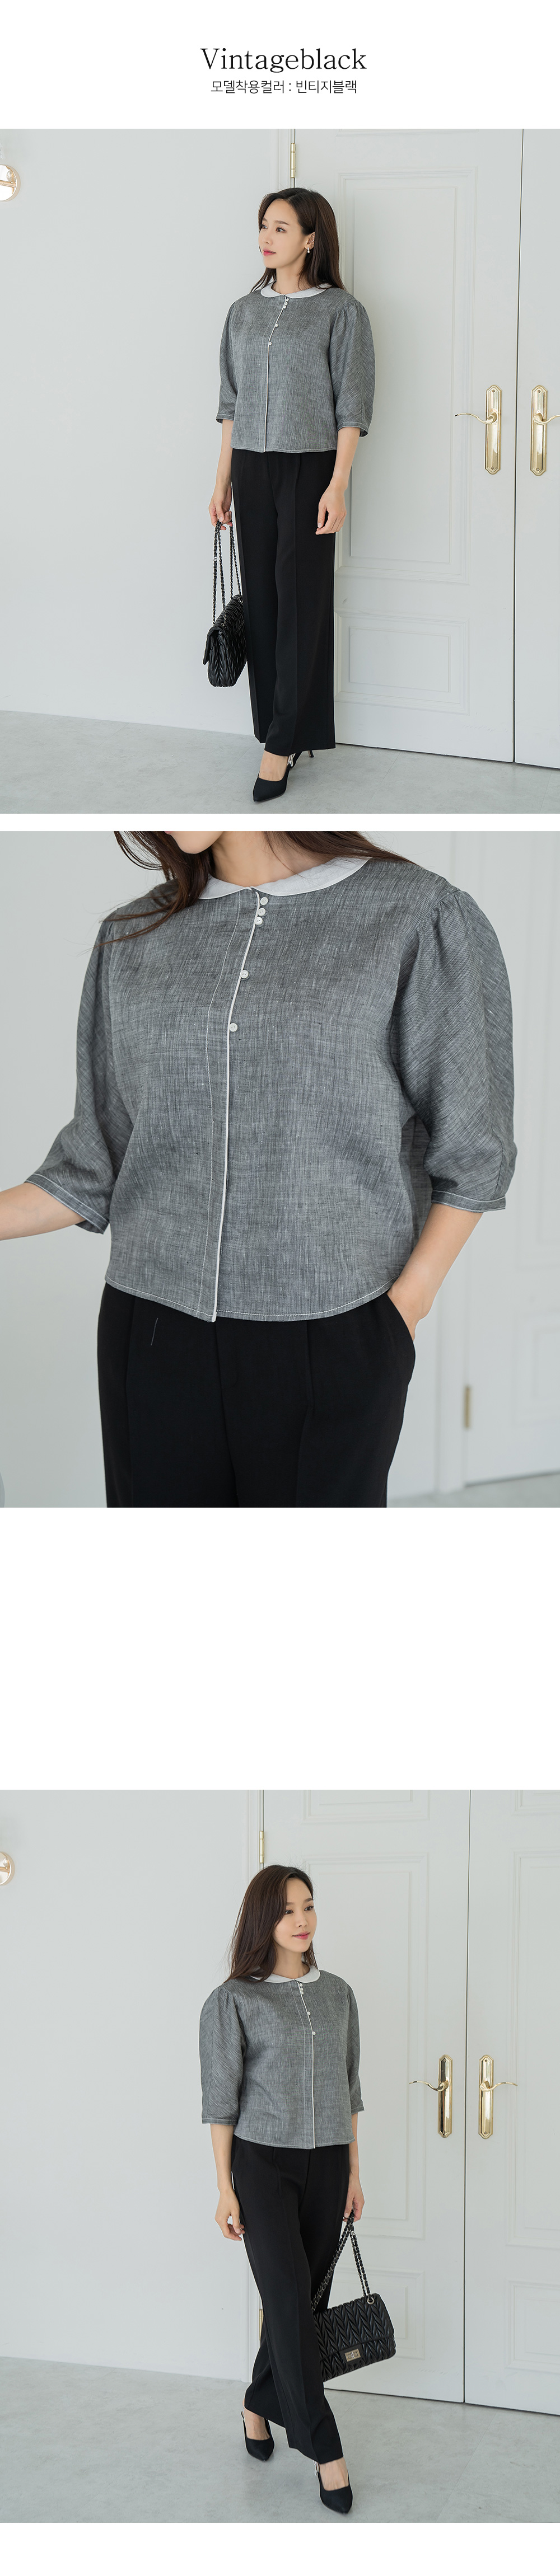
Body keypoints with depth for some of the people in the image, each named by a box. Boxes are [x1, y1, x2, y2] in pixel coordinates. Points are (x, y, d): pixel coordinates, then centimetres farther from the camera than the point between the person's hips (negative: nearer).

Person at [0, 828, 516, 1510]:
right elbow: (96, 1170, 9)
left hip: (332, 1343, -3)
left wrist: (403, 1311, -8)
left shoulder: (420, 918, -3)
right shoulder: (134, 939, 8)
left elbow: (469, 1153, 1)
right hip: (156, 1336, 3)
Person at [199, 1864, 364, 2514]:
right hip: (264, 2165, -4)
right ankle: (324, 2450, -10)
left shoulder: (337, 1995, 8)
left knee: (298, 2297, 7)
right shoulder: (234, 2000, -5)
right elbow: (221, 2097, -5)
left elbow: (347, 2088, 14)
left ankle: (260, 2405, 29)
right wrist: (225, 2188, -6)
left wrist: (354, 2171, 13)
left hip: (326, 2164, 4)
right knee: (290, 2298, -11)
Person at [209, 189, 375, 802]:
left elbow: (351, 407, -7)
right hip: (252, 469, 5)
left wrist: (338, 485, -14)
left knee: (300, 598, -6)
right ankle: (285, 725, 11)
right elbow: (231, 403, 14)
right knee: (261, 596, 4)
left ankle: (280, 744, -6)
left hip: (309, 468, -5)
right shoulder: (244, 313, 10)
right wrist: (223, 479, 10)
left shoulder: (341, 312, -4)